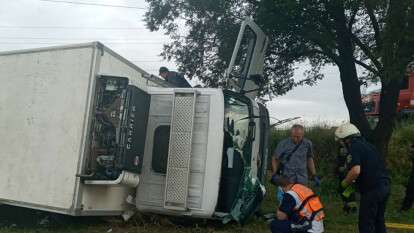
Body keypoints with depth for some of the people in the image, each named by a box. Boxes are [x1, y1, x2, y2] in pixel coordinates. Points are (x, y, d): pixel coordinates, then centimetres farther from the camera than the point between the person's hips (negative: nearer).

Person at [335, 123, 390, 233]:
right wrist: (354, 181, 22)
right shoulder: (366, 144, 17)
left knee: (365, 224, 0)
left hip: (372, 189, -9)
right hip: (384, 185, 9)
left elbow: (356, 170, -25)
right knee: (378, 220, 21)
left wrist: (345, 183, -7)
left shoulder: (354, 147, -11)